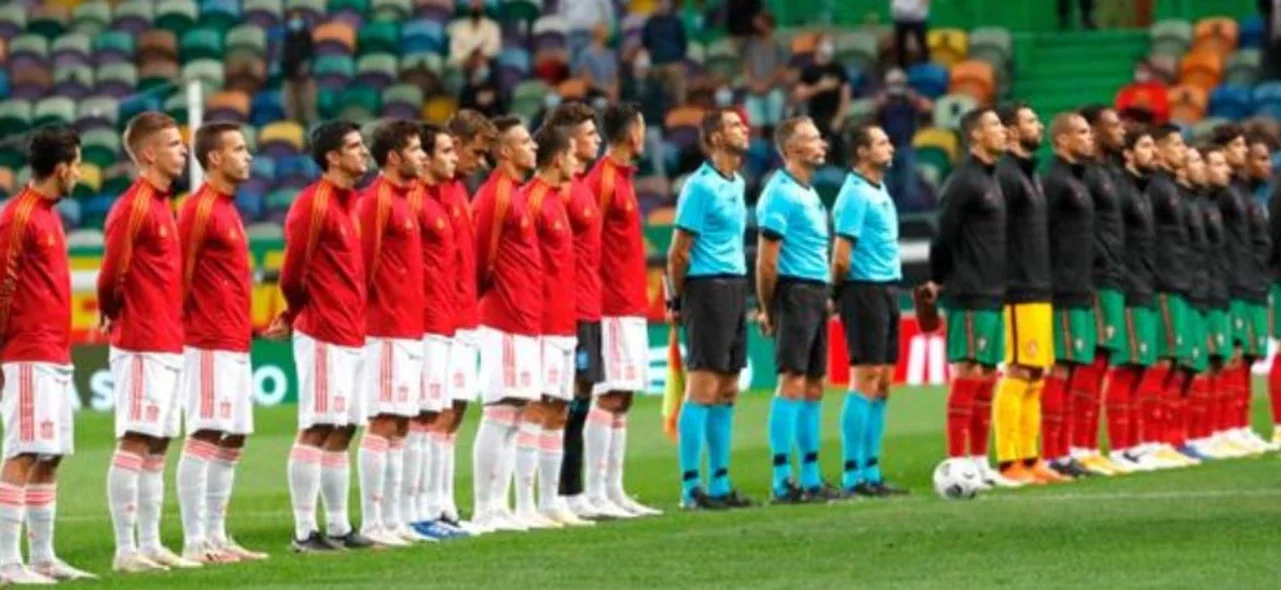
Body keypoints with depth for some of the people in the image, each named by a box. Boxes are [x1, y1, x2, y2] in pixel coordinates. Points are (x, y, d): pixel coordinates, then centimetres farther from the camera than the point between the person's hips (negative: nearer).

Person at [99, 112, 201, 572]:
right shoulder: (134, 206, -14)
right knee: (134, 442, -8)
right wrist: (112, 316, -1)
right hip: (143, 346, -9)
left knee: (157, 445, 11)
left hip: (168, 345, 9)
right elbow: (112, 272, -16)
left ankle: (150, 544, 15)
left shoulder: (161, 204, 15)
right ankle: (126, 549, -7)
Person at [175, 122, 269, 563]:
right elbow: (180, 273, -15)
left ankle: (216, 536, 15)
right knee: (205, 437, -9)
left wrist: (247, 328, 15)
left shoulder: (227, 208, 17)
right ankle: (195, 542, -8)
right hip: (210, 345, -10)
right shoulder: (200, 209, -12)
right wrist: (183, 323, -12)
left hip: (236, 345, 10)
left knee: (232, 440, 11)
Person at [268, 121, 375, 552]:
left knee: (342, 431, 10)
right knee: (316, 429, -7)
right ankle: (304, 531, -5)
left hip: (351, 334, 8)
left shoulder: (349, 202, 15)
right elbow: (293, 272, -10)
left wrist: (293, 317, 14)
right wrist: (297, 315, 6)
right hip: (323, 334, -8)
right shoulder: (313, 204, -12)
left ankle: (338, 527, 15)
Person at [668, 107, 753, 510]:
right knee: (703, 389, -9)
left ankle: (720, 484, 15)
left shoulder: (738, 184, 15)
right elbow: (679, 251, -11)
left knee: (727, 391, 10)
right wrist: (676, 300, -7)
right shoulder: (701, 186, -12)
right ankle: (691, 488, -7)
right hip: (708, 290, -9)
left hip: (735, 288, 9)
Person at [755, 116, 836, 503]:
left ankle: (810, 479, 15)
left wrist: (825, 296, 14)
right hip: (794, 293, -9)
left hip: (815, 295, 10)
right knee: (793, 382, -11)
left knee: (814, 385, 10)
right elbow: (766, 260, -14)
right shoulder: (780, 193, -12)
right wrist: (768, 310, -11)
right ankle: (782, 482, -11)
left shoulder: (809, 193, 18)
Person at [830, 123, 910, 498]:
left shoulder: (880, 192, 17)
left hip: (886, 290, 9)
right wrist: (838, 293, -4)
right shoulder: (856, 194, -13)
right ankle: (852, 476, -8)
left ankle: (870, 473, 13)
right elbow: (841, 256, -16)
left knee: (882, 384, 9)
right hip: (865, 289, -9)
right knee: (865, 380, -9)